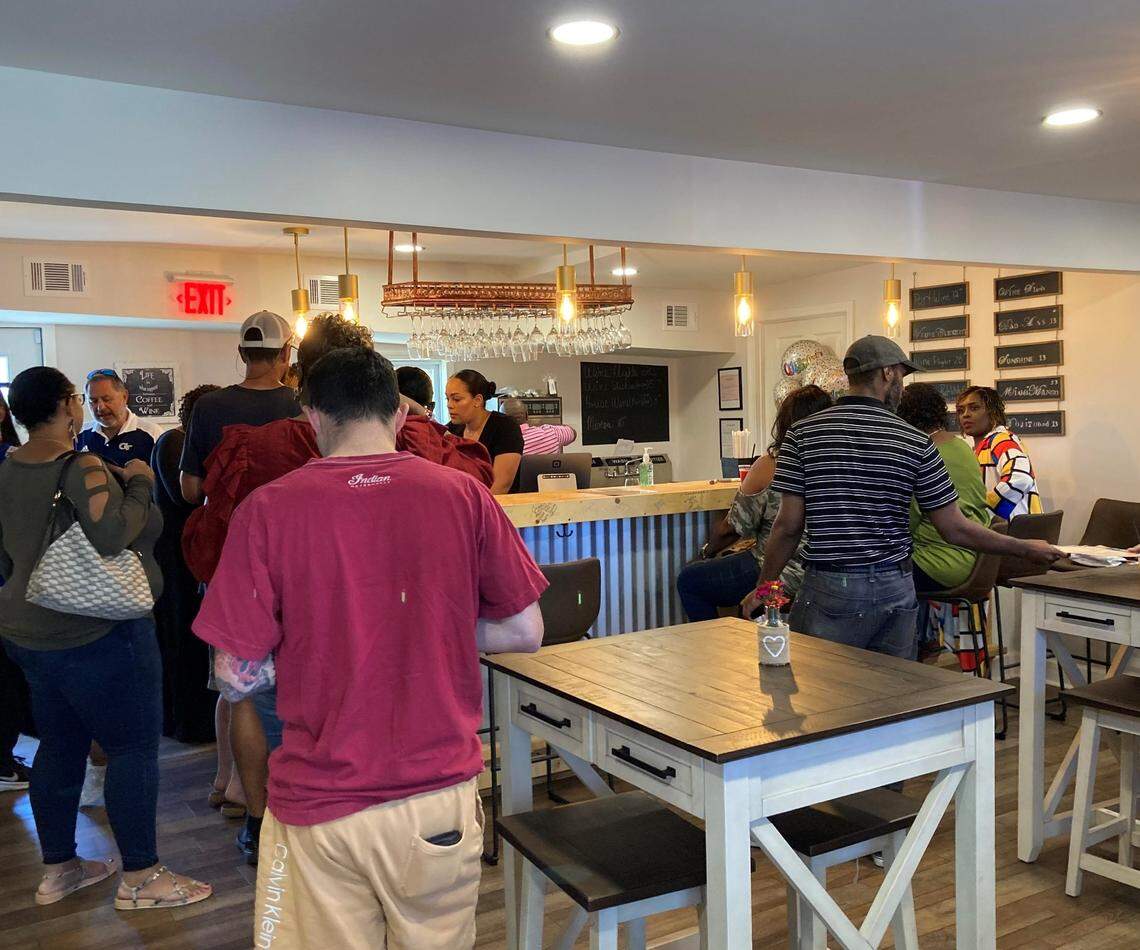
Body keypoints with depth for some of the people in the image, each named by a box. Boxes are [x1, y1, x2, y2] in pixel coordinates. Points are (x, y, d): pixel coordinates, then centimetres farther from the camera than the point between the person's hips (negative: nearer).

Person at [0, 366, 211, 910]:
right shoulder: (80, 469, -20)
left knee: (60, 746, 18)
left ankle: (57, 869, 29)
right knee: (133, 748, 0)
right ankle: (140, 877, 8)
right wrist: (139, 483, -19)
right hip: (95, 636, -9)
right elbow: (112, 534, -34)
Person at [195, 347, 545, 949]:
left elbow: (236, 677, -9)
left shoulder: (267, 509, -11)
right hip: (440, 795, 2)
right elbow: (526, 632, -1)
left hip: (320, 804, -1)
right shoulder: (463, 494, -7)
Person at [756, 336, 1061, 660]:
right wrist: (1027, 549, 16)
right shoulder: (916, 442, 0)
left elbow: (788, 526, -5)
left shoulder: (803, 433, -2)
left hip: (830, 587, -1)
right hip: (896, 588, 2)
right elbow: (955, 530, 2)